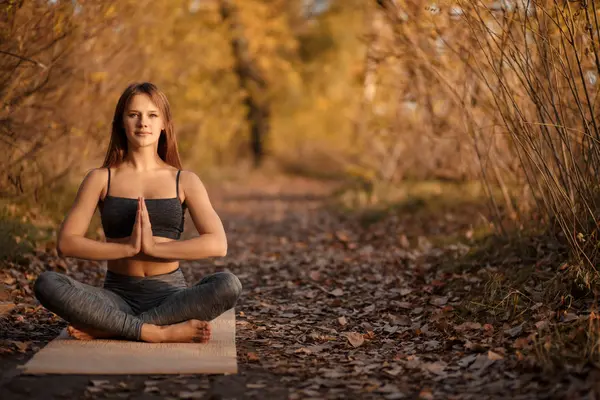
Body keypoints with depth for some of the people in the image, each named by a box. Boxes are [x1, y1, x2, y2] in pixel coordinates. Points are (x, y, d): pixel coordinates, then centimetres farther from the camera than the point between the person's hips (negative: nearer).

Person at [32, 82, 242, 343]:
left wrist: (153, 247, -17)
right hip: (118, 296, 0)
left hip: (169, 296, 0)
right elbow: (66, 243, -4)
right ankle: (159, 332, -27)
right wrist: (128, 247, -16)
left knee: (228, 285, -31)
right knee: (46, 284, -27)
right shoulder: (101, 179, 6)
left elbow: (217, 244, -7)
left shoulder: (184, 181, 5)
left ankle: (107, 328, -23)